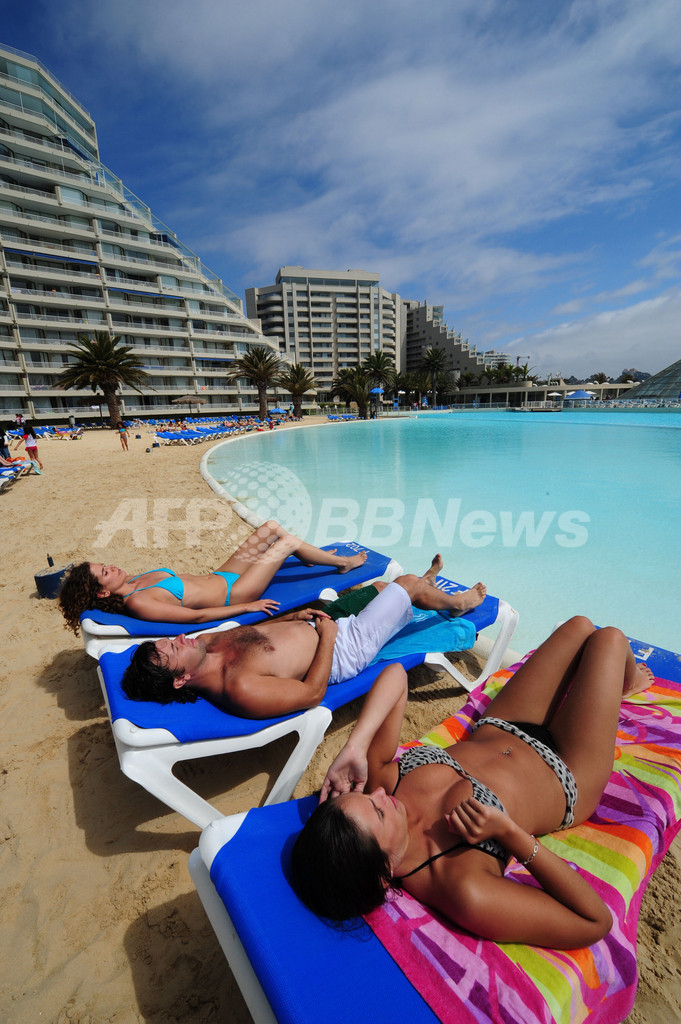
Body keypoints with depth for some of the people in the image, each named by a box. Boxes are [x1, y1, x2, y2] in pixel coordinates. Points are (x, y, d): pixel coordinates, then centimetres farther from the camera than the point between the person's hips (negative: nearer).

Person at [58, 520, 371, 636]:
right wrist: (247, 607, -21)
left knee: (273, 527, 4)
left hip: (219, 576, 9)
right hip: (231, 596, -9)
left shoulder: (135, 580, 3)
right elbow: (196, 616, -24)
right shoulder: (137, 603, -23)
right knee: (287, 542, -8)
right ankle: (344, 562, 16)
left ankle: (319, 556, 29)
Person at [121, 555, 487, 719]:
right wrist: (327, 635, -22)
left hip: (327, 629, 8)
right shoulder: (239, 690, -36)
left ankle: (426, 585, 59)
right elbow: (311, 693, -29)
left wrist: (290, 617, 1)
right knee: (408, 584, 5)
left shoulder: (206, 643, -9)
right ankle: (458, 603, 39)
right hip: (342, 649, -8)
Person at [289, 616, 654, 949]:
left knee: (580, 627, 14)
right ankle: (625, 682, 48)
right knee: (609, 638, 4)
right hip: (564, 778, -4)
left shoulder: (375, 777, -28)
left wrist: (354, 748, -36)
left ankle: (620, 682, 57)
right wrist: (509, 831, -40)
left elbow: (395, 674, -24)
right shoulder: (462, 888, -40)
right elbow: (596, 922, -30)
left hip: (495, 731, 5)